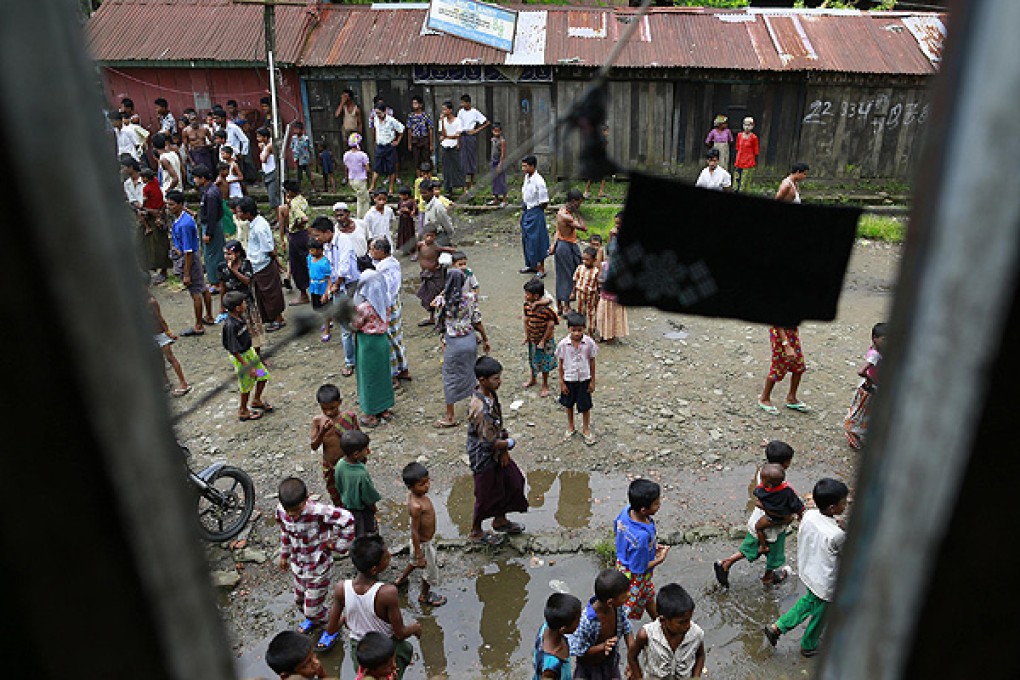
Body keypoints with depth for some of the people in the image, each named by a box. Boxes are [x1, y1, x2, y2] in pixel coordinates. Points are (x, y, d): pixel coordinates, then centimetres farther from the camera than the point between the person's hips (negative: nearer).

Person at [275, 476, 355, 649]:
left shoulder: (319, 512, -37)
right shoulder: (281, 511, -16)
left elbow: (348, 520, -32)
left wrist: (337, 544, -20)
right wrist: (284, 555, 18)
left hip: (318, 570, -6)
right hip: (297, 566, 6)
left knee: (312, 608, 6)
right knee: (300, 601, 27)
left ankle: (332, 626, 37)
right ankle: (312, 619, 59)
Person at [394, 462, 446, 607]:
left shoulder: (413, 493, -11)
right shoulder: (416, 506, -38)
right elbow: (414, 531, -30)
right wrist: (419, 554, -22)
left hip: (423, 539, 8)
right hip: (423, 543, -8)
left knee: (414, 562, 35)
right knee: (430, 569, 17)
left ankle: (400, 579, 58)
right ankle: (425, 596, 42)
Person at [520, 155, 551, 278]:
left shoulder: (538, 181, -22)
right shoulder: (526, 177, 4)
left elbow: (544, 202, -19)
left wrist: (536, 210, -4)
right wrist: (526, 206, 12)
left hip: (536, 213, -9)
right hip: (526, 212, 9)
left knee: (536, 240, -3)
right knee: (526, 238, 17)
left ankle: (541, 269, 7)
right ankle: (531, 265, 32)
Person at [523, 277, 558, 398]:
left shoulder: (546, 308, -29)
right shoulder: (527, 305, -10)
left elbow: (551, 325, -22)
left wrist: (543, 341, -17)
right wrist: (526, 335, 4)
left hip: (545, 340, -6)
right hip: (532, 339, 6)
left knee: (544, 364, 11)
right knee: (532, 360, 25)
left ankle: (545, 385, 31)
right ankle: (533, 379, 50)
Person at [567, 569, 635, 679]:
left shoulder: (618, 608, -21)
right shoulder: (585, 620, -38)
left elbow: (627, 629, -5)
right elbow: (576, 650, -26)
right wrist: (602, 646, -37)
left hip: (612, 663, 5)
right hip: (589, 668, -5)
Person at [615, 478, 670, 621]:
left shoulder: (626, 511, -20)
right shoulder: (642, 536, -42)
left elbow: (616, 532, 1)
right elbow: (639, 568, -29)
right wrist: (661, 558, -14)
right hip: (634, 576, -9)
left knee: (649, 595, 33)